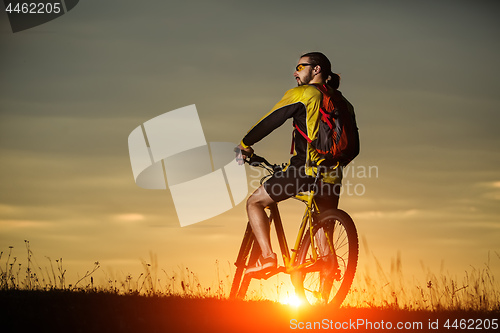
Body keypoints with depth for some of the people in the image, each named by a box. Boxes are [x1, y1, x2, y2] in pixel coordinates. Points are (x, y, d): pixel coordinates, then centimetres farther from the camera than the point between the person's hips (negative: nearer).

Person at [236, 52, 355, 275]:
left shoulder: (301, 94, 0)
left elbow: (270, 121, 2)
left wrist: (245, 144, 16)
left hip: (306, 168, -6)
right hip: (331, 174, 6)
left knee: (255, 202, 7)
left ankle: (267, 256, -7)